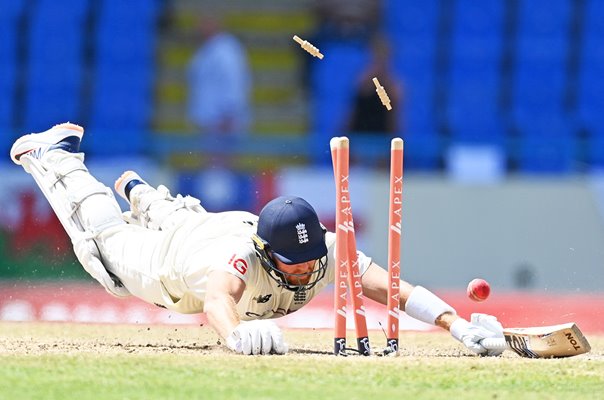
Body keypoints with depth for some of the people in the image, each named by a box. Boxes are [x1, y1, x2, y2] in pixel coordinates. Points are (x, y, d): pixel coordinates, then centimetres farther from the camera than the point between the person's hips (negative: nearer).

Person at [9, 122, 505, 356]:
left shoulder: (327, 251, -41)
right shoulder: (244, 259, -52)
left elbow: (394, 288, -51)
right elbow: (216, 298, -73)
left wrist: (459, 325, -66)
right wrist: (236, 334, -95)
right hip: (168, 253, -4)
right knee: (104, 238, 25)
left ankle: (141, 194, 67)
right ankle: (57, 153, 46)